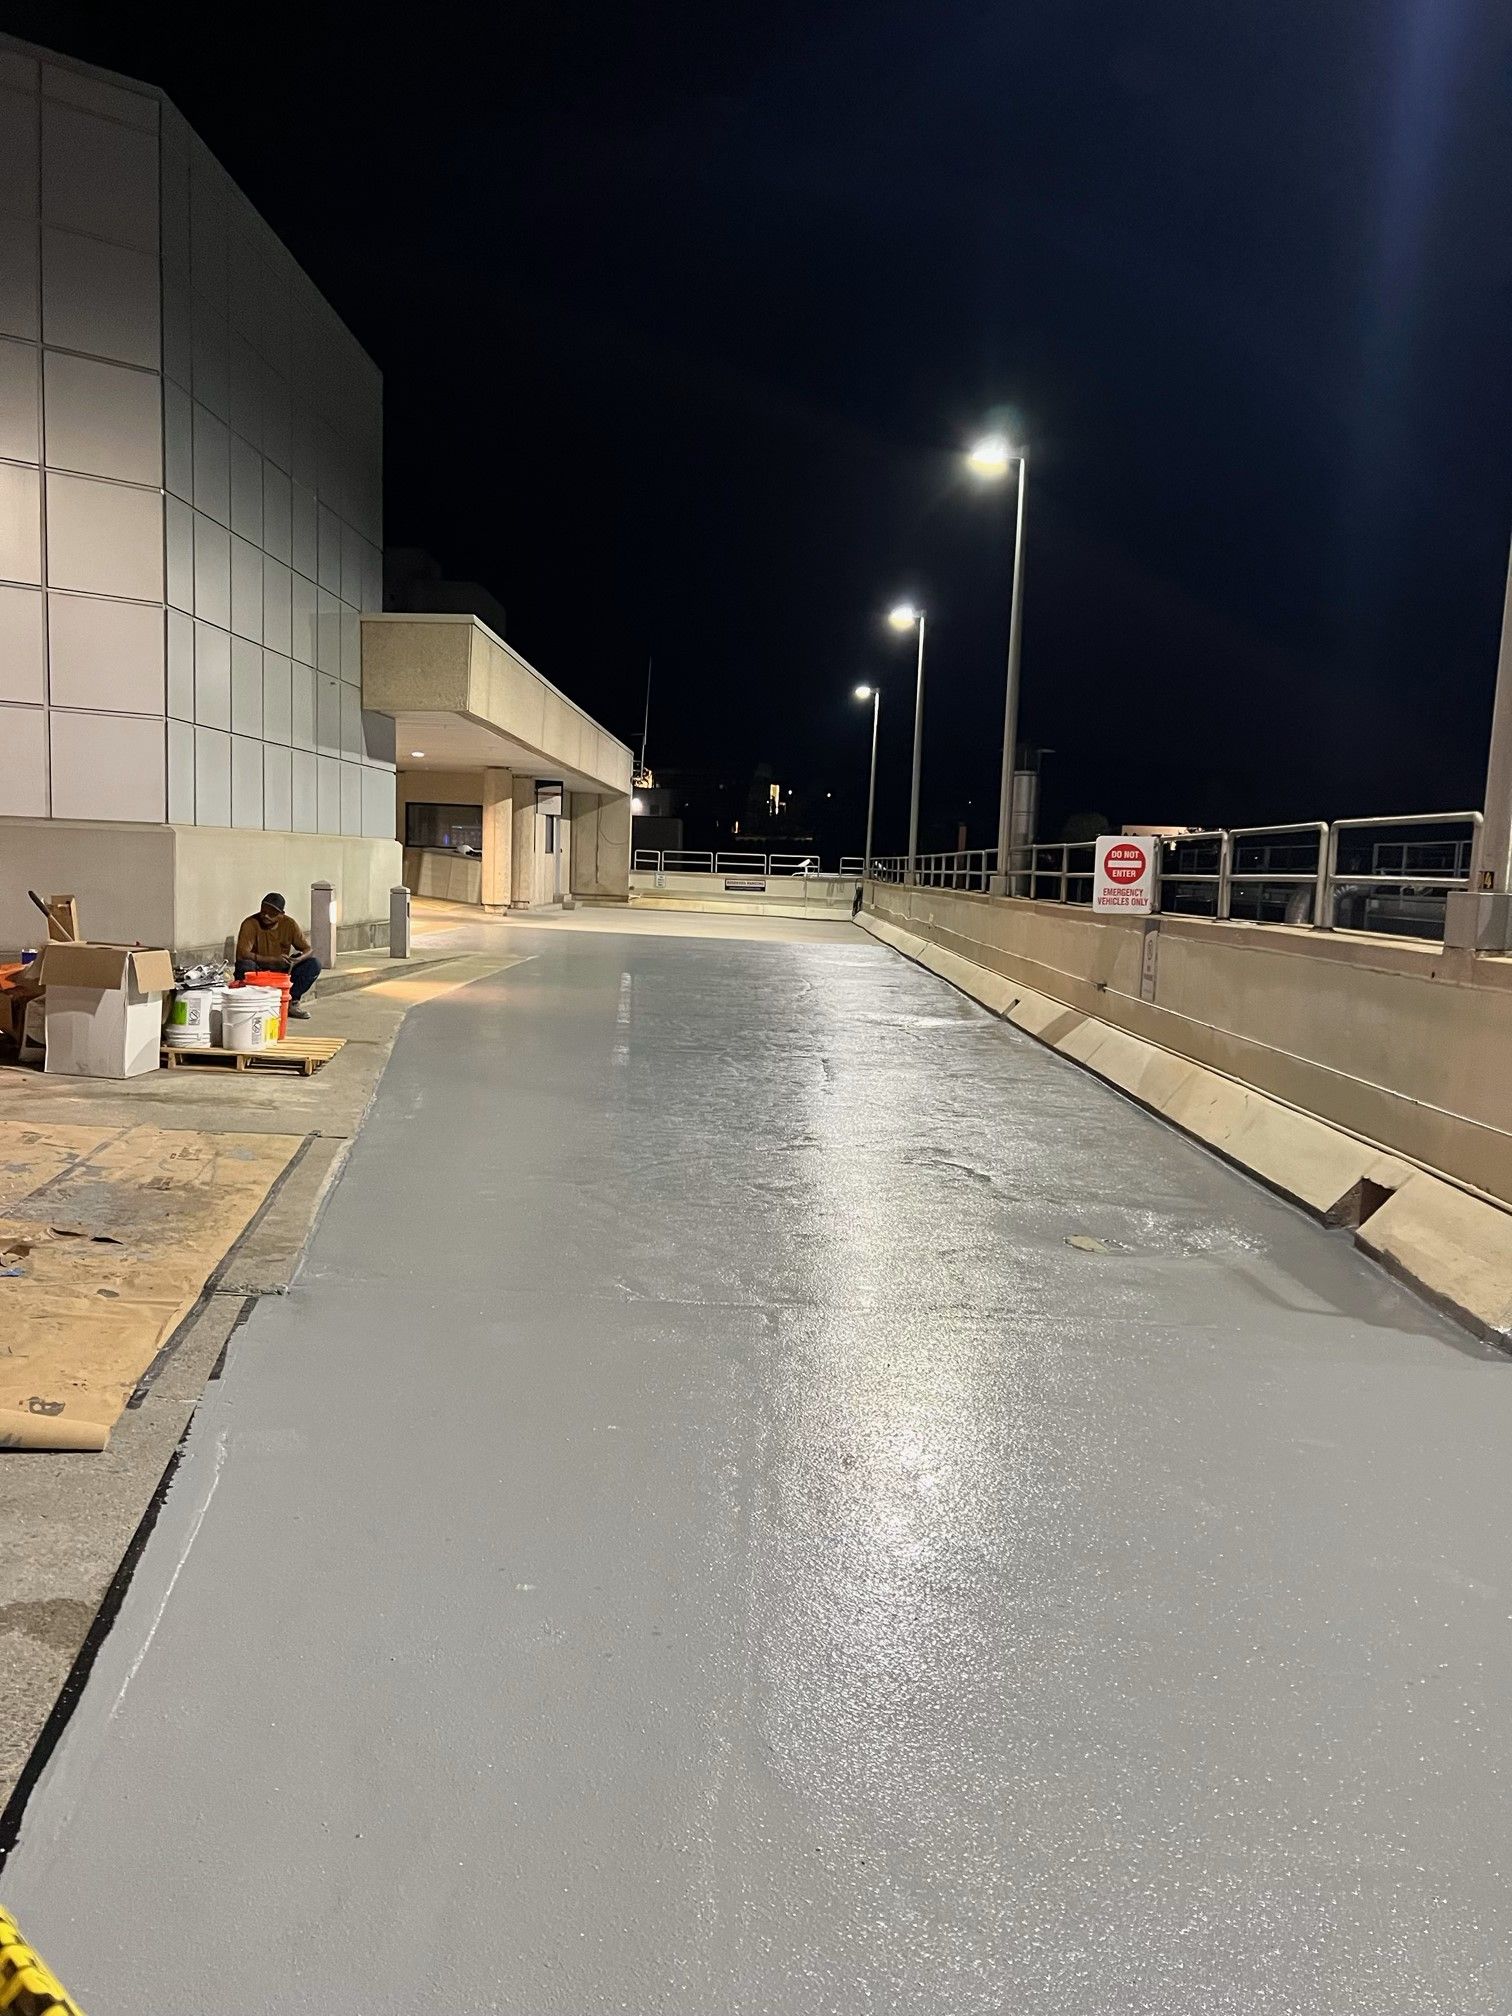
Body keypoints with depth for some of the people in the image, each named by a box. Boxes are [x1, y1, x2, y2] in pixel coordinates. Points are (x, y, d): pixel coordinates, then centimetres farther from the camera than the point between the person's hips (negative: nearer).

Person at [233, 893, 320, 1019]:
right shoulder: (250, 924, -16)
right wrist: (273, 960, -35)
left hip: (282, 972, 3)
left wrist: (296, 960, -28)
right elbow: (242, 954, -26)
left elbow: (308, 950, -4)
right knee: (245, 966, -37)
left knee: (314, 964, -15)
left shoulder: (289, 924, -6)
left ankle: (291, 1002, -6)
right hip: (258, 972, -3)